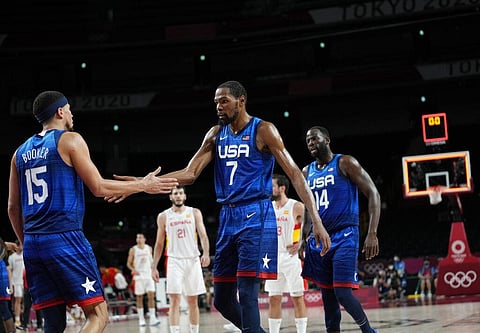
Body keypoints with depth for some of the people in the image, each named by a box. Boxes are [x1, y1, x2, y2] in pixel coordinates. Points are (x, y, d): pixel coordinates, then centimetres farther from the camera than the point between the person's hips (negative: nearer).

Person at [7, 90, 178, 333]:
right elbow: (99, 188, -5)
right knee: (97, 314, -3)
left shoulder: (20, 152, 17)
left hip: (33, 244, 7)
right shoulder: (69, 140, -1)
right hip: (65, 238, -7)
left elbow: (13, 208, 18)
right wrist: (143, 185, 5)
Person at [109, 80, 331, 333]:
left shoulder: (263, 130, -6)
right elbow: (190, 174, 6)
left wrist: (317, 221, -18)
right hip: (228, 217, 7)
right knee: (222, 299, 7)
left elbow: (294, 174, -9)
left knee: (246, 292, -15)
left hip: (256, 217, -7)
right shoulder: (216, 134, 11)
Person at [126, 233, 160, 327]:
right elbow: (129, 263, 2)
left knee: (151, 296, -8)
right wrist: (133, 270, -16)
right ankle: (141, 319, 10)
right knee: (139, 297, 2)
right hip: (139, 276, -2)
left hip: (149, 275, 2)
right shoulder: (133, 250, -1)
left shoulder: (149, 248, 7)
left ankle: (152, 318, -10)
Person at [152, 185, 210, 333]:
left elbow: (203, 235, -5)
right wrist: (154, 267, 8)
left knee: (193, 301, 7)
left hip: (193, 260, 1)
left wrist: (206, 253, -23)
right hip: (174, 261, -1)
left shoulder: (195, 213, 5)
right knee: (174, 300, -12)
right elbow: (159, 243, 12)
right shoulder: (163, 217, 7)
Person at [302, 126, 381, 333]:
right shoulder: (307, 172, 14)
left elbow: (373, 194, -9)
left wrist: (372, 234, -18)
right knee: (328, 297, 5)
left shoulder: (345, 163, -5)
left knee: (343, 292, -15)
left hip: (344, 237, -6)